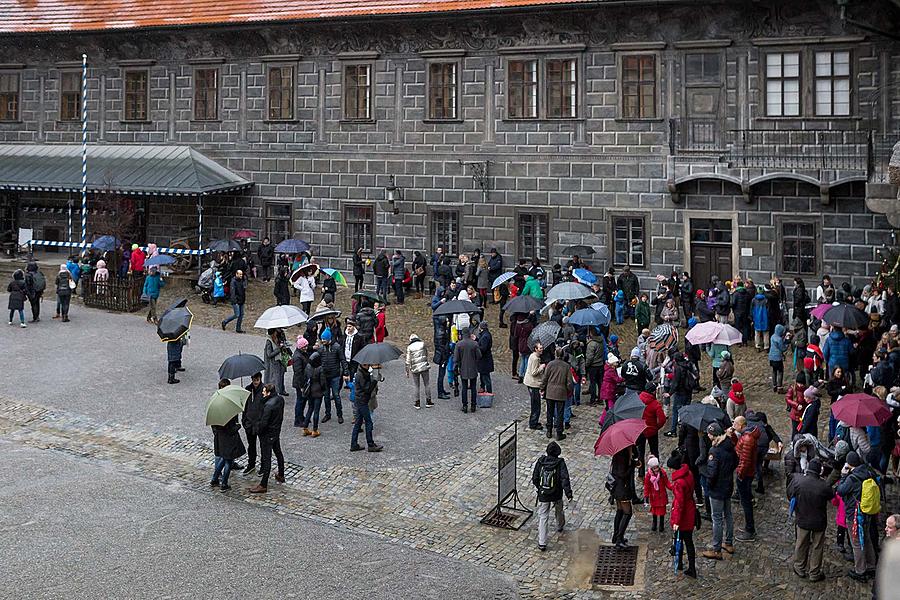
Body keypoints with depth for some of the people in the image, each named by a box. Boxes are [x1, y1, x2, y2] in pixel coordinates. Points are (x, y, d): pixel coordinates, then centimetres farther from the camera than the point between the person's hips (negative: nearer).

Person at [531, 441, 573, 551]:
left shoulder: (540, 461, -8)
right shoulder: (560, 463, -14)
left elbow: (534, 478, 0)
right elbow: (564, 479, -19)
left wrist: (537, 487, 19)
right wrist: (569, 493, -16)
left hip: (542, 494, 0)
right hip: (556, 495, 0)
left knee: (543, 517, 4)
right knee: (559, 511, 29)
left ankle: (542, 543, -2)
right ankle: (560, 526, 58)